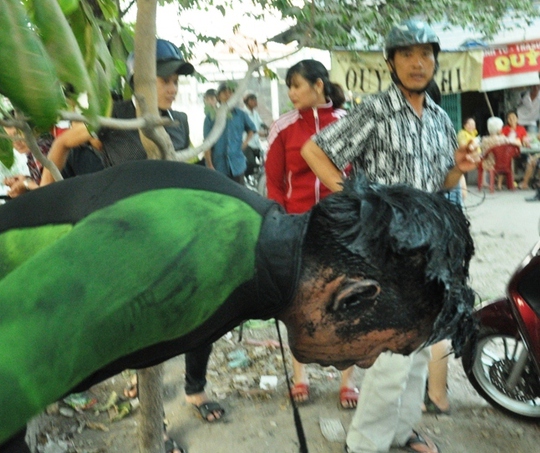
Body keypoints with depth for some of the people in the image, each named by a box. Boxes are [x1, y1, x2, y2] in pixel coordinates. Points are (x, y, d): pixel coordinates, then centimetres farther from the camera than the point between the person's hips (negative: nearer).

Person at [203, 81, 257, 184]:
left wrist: (245, 142, 8)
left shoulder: (240, 114, 6)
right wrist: (209, 165, -9)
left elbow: (251, 129, 25)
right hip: (218, 166, -2)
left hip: (237, 164, 2)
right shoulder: (211, 116, -2)